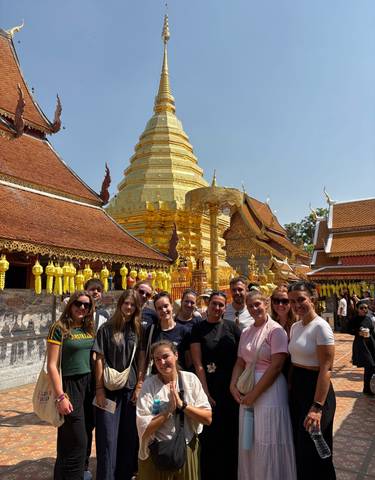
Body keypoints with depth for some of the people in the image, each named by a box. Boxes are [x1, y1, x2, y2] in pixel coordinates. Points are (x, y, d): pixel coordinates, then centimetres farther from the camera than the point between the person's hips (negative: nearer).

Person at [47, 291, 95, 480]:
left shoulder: (89, 328, 7)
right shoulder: (59, 328, -11)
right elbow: (51, 365, -13)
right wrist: (60, 396, -17)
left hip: (90, 386, 6)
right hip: (71, 386, -6)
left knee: (78, 438, 18)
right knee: (76, 442, 0)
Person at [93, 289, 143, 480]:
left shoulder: (138, 330, 2)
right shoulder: (107, 328, -5)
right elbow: (100, 359, -6)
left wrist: (139, 387, -2)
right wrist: (99, 389, -9)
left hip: (131, 389, 3)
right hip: (109, 389, -2)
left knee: (129, 435, 13)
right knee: (108, 437, 4)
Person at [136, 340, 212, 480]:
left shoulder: (190, 379, -6)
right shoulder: (149, 385, -12)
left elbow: (208, 418, -9)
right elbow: (144, 430, -15)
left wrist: (182, 404, -19)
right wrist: (169, 409, -21)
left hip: (188, 450, 2)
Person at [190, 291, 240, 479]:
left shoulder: (232, 327, 1)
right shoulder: (198, 328, -3)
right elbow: (198, 363, -6)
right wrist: (206, 393, -10)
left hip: (231, 389, 2)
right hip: (209, 389, -1)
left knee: (231, 433, 11)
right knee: (210, 435, 6)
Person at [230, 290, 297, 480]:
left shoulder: (275, 330, -11)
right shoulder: (246, 332, 9)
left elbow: (276, 366, -17)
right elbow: (240, 362, 9)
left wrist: (255, 392, -16)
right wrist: (233, 385, -6)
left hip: (269, 389, -6)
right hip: (247, 390, 7)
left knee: (267, 443, 4)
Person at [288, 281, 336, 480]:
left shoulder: (321, 327, -18)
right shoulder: (295, 327, 5)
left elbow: (325, 369, -21)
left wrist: (317, 407, -24)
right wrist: (290, 389, 7)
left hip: (315, 389, -7)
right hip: (296, 389, 7)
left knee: (313, 451, 8)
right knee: (299, 447, 21)